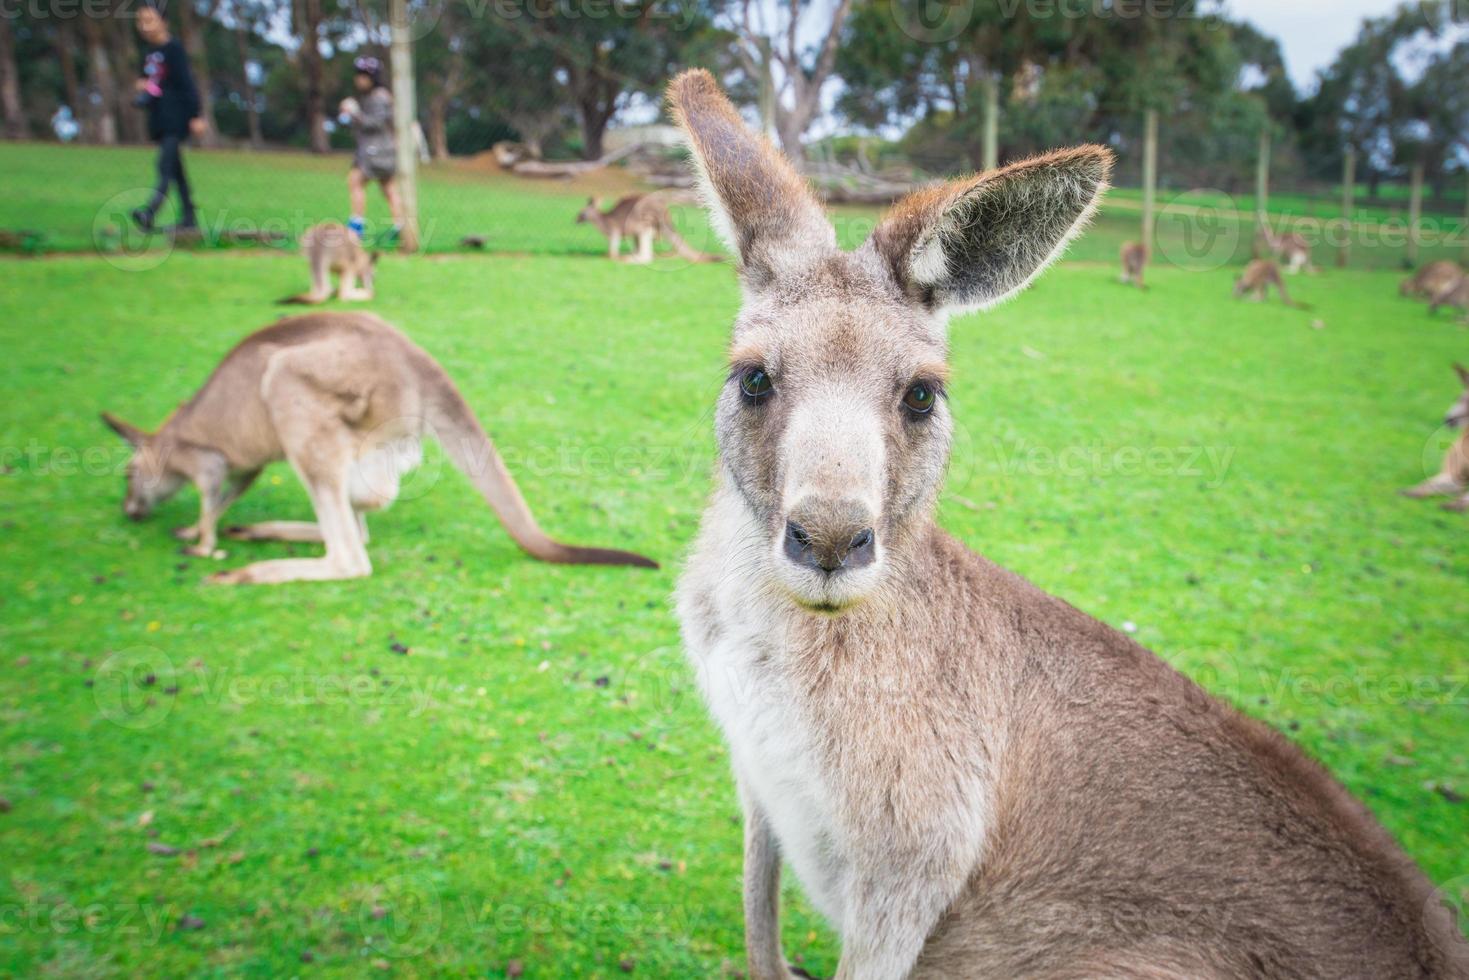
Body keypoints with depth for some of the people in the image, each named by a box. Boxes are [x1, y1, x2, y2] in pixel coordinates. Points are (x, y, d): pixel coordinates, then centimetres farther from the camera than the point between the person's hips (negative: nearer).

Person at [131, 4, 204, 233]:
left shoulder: (173, 48, -7)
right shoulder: (151, 52, 16)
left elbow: (186, 82, -11)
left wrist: (195, 116, -16)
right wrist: (143, 86, 5)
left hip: (175, 118, -9)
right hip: (159, 117, 9)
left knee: (166, 165, -19)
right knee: (175, 168, 8)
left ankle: (150, 213, -32)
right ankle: (188, 218, 11)